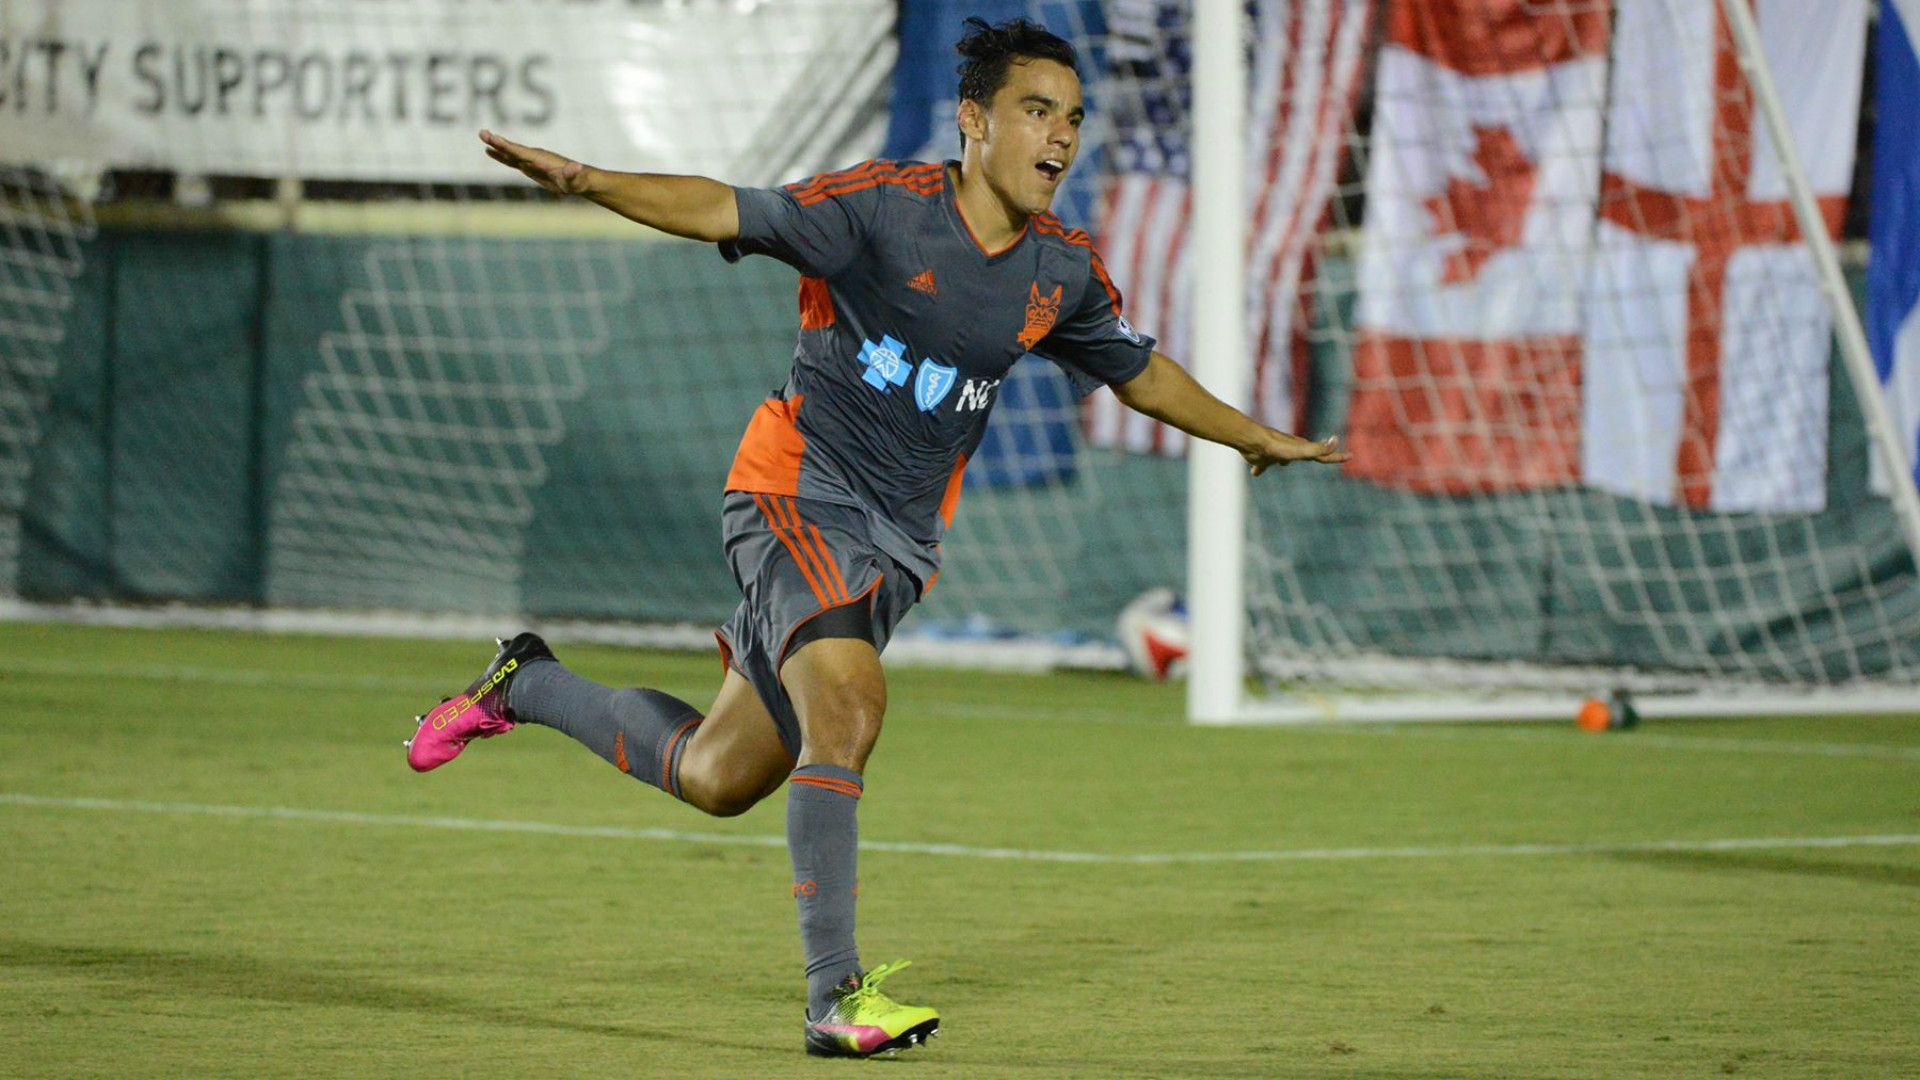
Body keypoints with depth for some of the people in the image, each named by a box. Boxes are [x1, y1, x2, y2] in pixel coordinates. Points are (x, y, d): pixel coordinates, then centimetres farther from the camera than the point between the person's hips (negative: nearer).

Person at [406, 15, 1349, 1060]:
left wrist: (1258, 437, 29)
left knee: (719, 775, 10)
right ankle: (835, 994, -26)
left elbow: (1141, 372, 23)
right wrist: (585, 180, -32)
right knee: (846, 699, -29)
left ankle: (527, 685, 36)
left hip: (898, 543, 6)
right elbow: (726, 212, -18)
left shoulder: (1063, 272, 5)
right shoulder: (883, 205, -13)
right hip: (798, 492, -6)